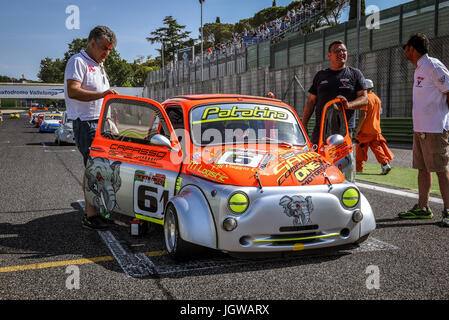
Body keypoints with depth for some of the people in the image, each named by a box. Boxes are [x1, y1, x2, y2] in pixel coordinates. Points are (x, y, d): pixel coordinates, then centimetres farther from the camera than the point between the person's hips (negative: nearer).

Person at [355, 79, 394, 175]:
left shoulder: (366, 98, -12)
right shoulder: (377, 99, 12)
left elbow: (363, 115, -18)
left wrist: (357, 130, -16)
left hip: (365, 130, -7)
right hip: (376, 129, 7)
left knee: (360, 149, 5)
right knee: (377, 147, 7)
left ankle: (358, 168, 12)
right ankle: (385, 164, -9)